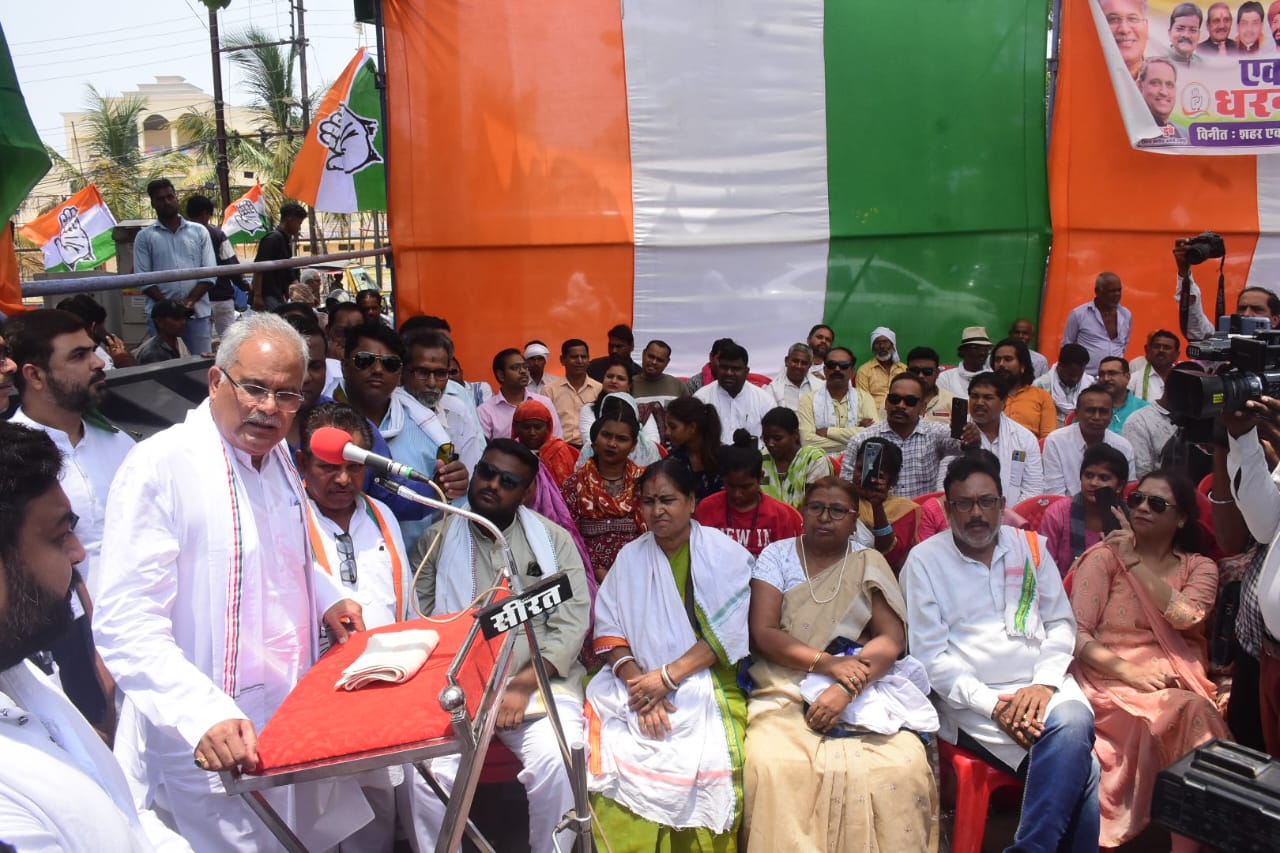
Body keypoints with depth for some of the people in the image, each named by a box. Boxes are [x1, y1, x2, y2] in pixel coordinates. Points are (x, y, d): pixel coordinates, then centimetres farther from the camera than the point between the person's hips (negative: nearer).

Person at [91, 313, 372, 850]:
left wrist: (325, 599, 7)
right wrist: (203, 716, -33)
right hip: (211, 748, -7)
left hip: (294, 721, 7)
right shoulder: (159, 468, -17)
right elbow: (127, 624, -22)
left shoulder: (276, 456, 8)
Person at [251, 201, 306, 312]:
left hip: (277, 296, 10)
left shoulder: (285, 241, 18)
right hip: (268, 298, -10)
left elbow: (288, 274, 22)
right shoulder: (273, 238, -11)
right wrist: (257, 296, -23)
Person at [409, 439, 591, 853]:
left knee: (555, 764, -27)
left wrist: (523, 686, -11)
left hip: (537, 683, 0)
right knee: (426, 773, -25)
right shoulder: (437, 539, 9)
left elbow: (572, 623, 0)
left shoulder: (554, 539, 7)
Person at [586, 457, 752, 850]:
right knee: (616, 759, -23)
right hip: (637, 682, 2)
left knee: (705, 762, -26)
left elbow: (728, 633, -6)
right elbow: (609, 630, 3)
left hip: (706, 683, -2)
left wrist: (667, 677, -14)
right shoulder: (630, 557, 11)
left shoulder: (726, 555, 1)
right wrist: (637, 680, -14)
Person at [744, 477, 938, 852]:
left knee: (905, 769, -25)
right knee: (772, 767, -30)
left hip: (863, 692, 1)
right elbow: (763, 632, -4)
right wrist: (827, 663, -17)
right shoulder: (776, 556, 6)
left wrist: (845, 689, -18)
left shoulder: (869, 564, 8)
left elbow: (892, 638, -2)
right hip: (786, 690, -1)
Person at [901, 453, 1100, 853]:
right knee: (1079, 765, -27)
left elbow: (1061, 623, 13)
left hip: (1041, 686, 4)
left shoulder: (1031, 547, 14)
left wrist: (1044, 683, -6)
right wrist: (991, 704, -14)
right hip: (971, 698, -4)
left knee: (1074, 723, -31)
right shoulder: (924, 560, 2)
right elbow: (930, 655, -3)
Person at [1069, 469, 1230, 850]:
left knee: (1196, 713, -31)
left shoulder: (1200, 568, 14)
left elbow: (1185, 616, -9)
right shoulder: (1104, 555, 6)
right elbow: (1076, 633, -2)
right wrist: (1127, 671, -16)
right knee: (1188, 713, -30)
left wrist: (1136, 561, -9)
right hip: (1109, 676, -2)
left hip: (1176, 682, 3)